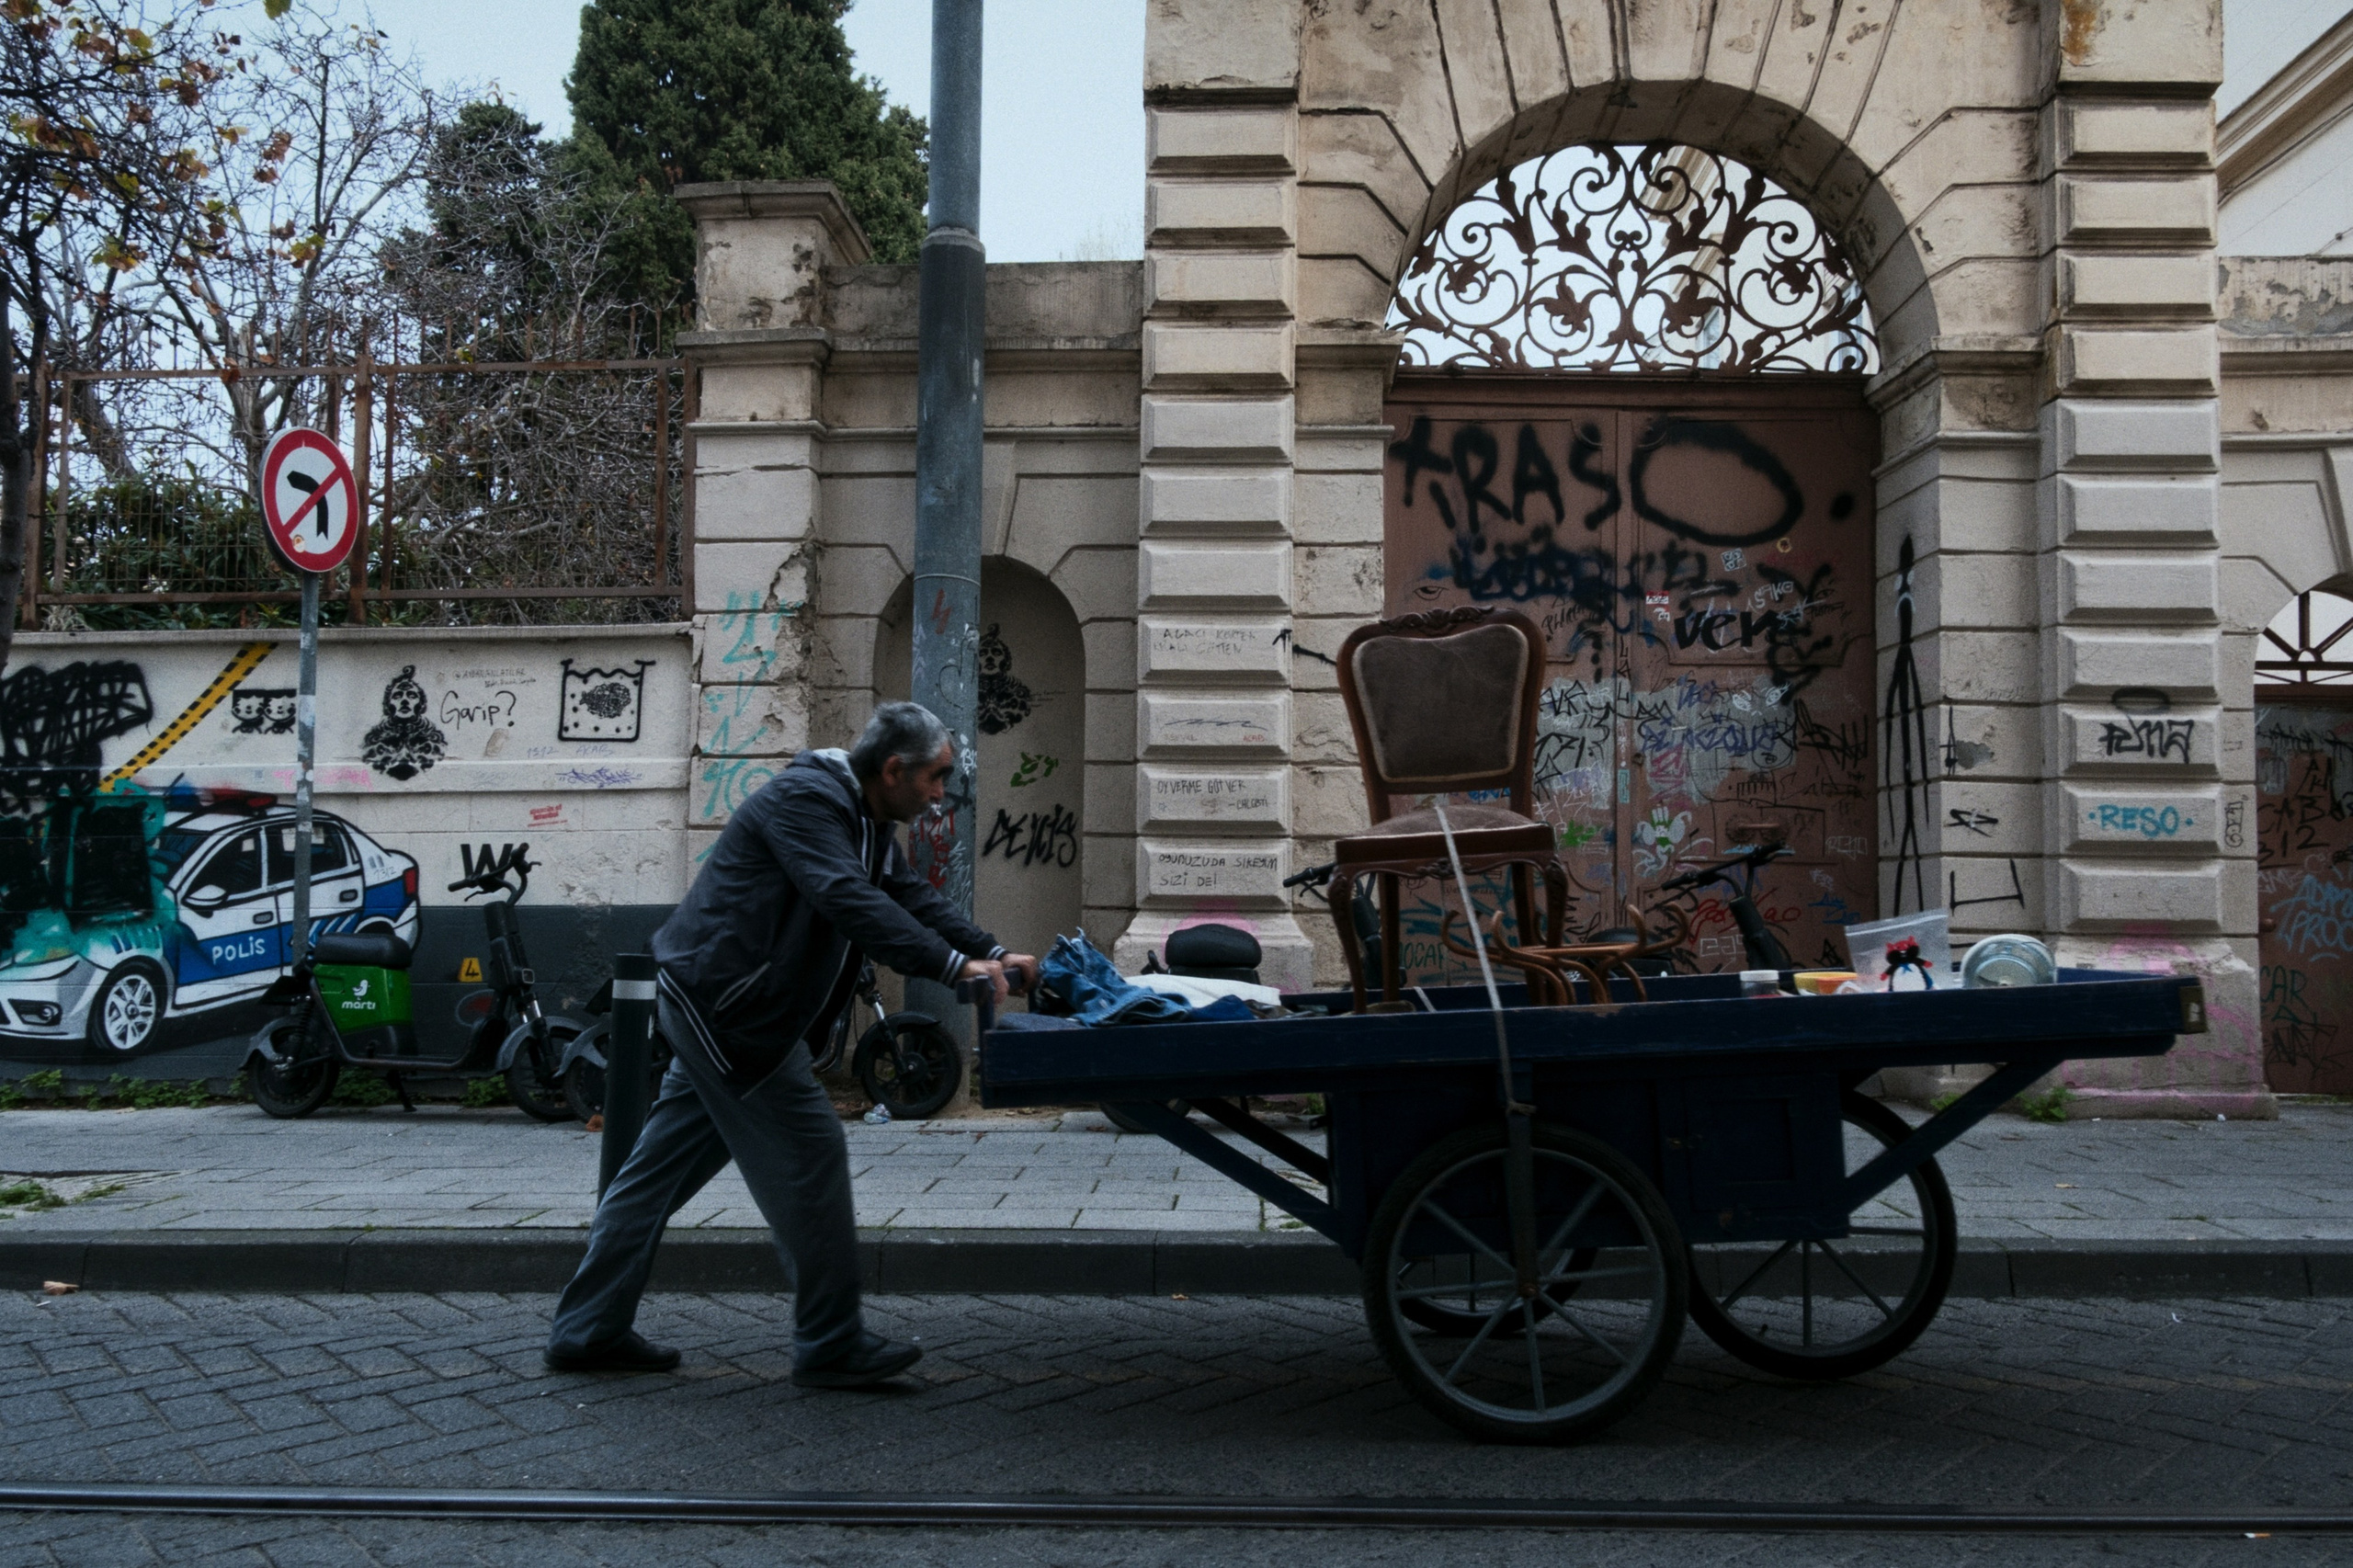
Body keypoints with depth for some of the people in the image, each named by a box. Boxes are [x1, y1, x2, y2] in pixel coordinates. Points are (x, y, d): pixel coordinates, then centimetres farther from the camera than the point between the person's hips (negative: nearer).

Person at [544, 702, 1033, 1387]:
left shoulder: (866, 824, 15)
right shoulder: (805, 799, -18)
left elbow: (915, 898, 14)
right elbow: (848, 900, -30)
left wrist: (992, 952, -1)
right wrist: (953, 965, -33)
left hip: (712, 1007, 11)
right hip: (723, 1004, -11)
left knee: (661, 1167, 14)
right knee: (810, 1153, -6)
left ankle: (587, 1330, 23)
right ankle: (831, 1346, 3)